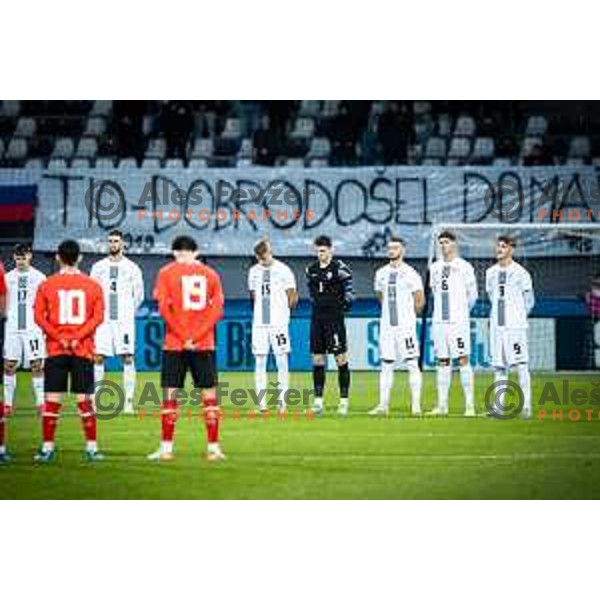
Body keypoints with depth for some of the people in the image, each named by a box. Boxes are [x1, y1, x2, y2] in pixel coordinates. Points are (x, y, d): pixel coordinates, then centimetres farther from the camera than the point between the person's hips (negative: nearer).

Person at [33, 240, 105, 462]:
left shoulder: (47, 285, 1)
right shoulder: (92, 285, 3)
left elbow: (39, 316, -5)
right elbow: (98, 317, -3)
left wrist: (58, 337, -7)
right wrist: (78, 337, -8)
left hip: (55, 349, 0)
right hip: (83, 350, 1)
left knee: (52, 399, 2)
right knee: (84, 398, 2)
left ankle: (47, 447, 0)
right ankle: (91, 447, 1)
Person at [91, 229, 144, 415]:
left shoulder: (131, 268, 4)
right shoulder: (98, 267, 8)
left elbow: (139, 295, 10)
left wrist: (128, 312, 8)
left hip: (124, 320, -1)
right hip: (103, 320, 1)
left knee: (127, 358, -5)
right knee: (98, 358, -2)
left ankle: (129, 401, -3)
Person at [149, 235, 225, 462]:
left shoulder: (167, 273, 2)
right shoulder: (210, 274, 7)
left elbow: (164, 308, -7)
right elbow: (217, 309, -1)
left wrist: (184, 337, -7)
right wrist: (197, 336, -5)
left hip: (174, 344, -1)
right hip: (205, 344, 1)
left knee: (170, 393, 3)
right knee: (209, 393, 6)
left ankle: (166, 448, 2)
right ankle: (214, 448, 5)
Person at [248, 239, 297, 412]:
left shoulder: (283, 270, -3)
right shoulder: (254, 271, 10)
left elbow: (292, 296, 2)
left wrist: (282, 310, 4)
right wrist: (262, 310, 14)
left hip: (278, 322, -4)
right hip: (259, 323, 4)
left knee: (281, 359, -4)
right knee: (259, 360, 2)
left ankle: (282, 399, -1)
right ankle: (261, 401, 4)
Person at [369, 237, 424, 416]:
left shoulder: (410, 274, -6)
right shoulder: (381, 273, 10)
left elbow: (420, 301, -1)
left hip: (405, 326, -5)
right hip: (386, 326, 5)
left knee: (412, 364, -5)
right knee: (386, 366, 6)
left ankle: (416, 405, -4)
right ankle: (383, 405, 9)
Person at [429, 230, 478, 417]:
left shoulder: (464, 267, -2)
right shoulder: (435, 267, 13)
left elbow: (472, 295, 4)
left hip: (458, 321, -5)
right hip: (439, 320, 5)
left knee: (463, 360, -7)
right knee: (442, 362, 6)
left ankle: (469, 405, -8)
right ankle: (442, 405, 9)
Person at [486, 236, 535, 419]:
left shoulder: (520, 273, -4)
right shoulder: (491, 273, 11)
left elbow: (529, 301, 4)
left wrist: (518, 317, 7)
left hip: (515, 325, -5)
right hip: (497, 324, 5)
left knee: (521, 365, -10)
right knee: (499, 366, 6)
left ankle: (526, 406, -10)